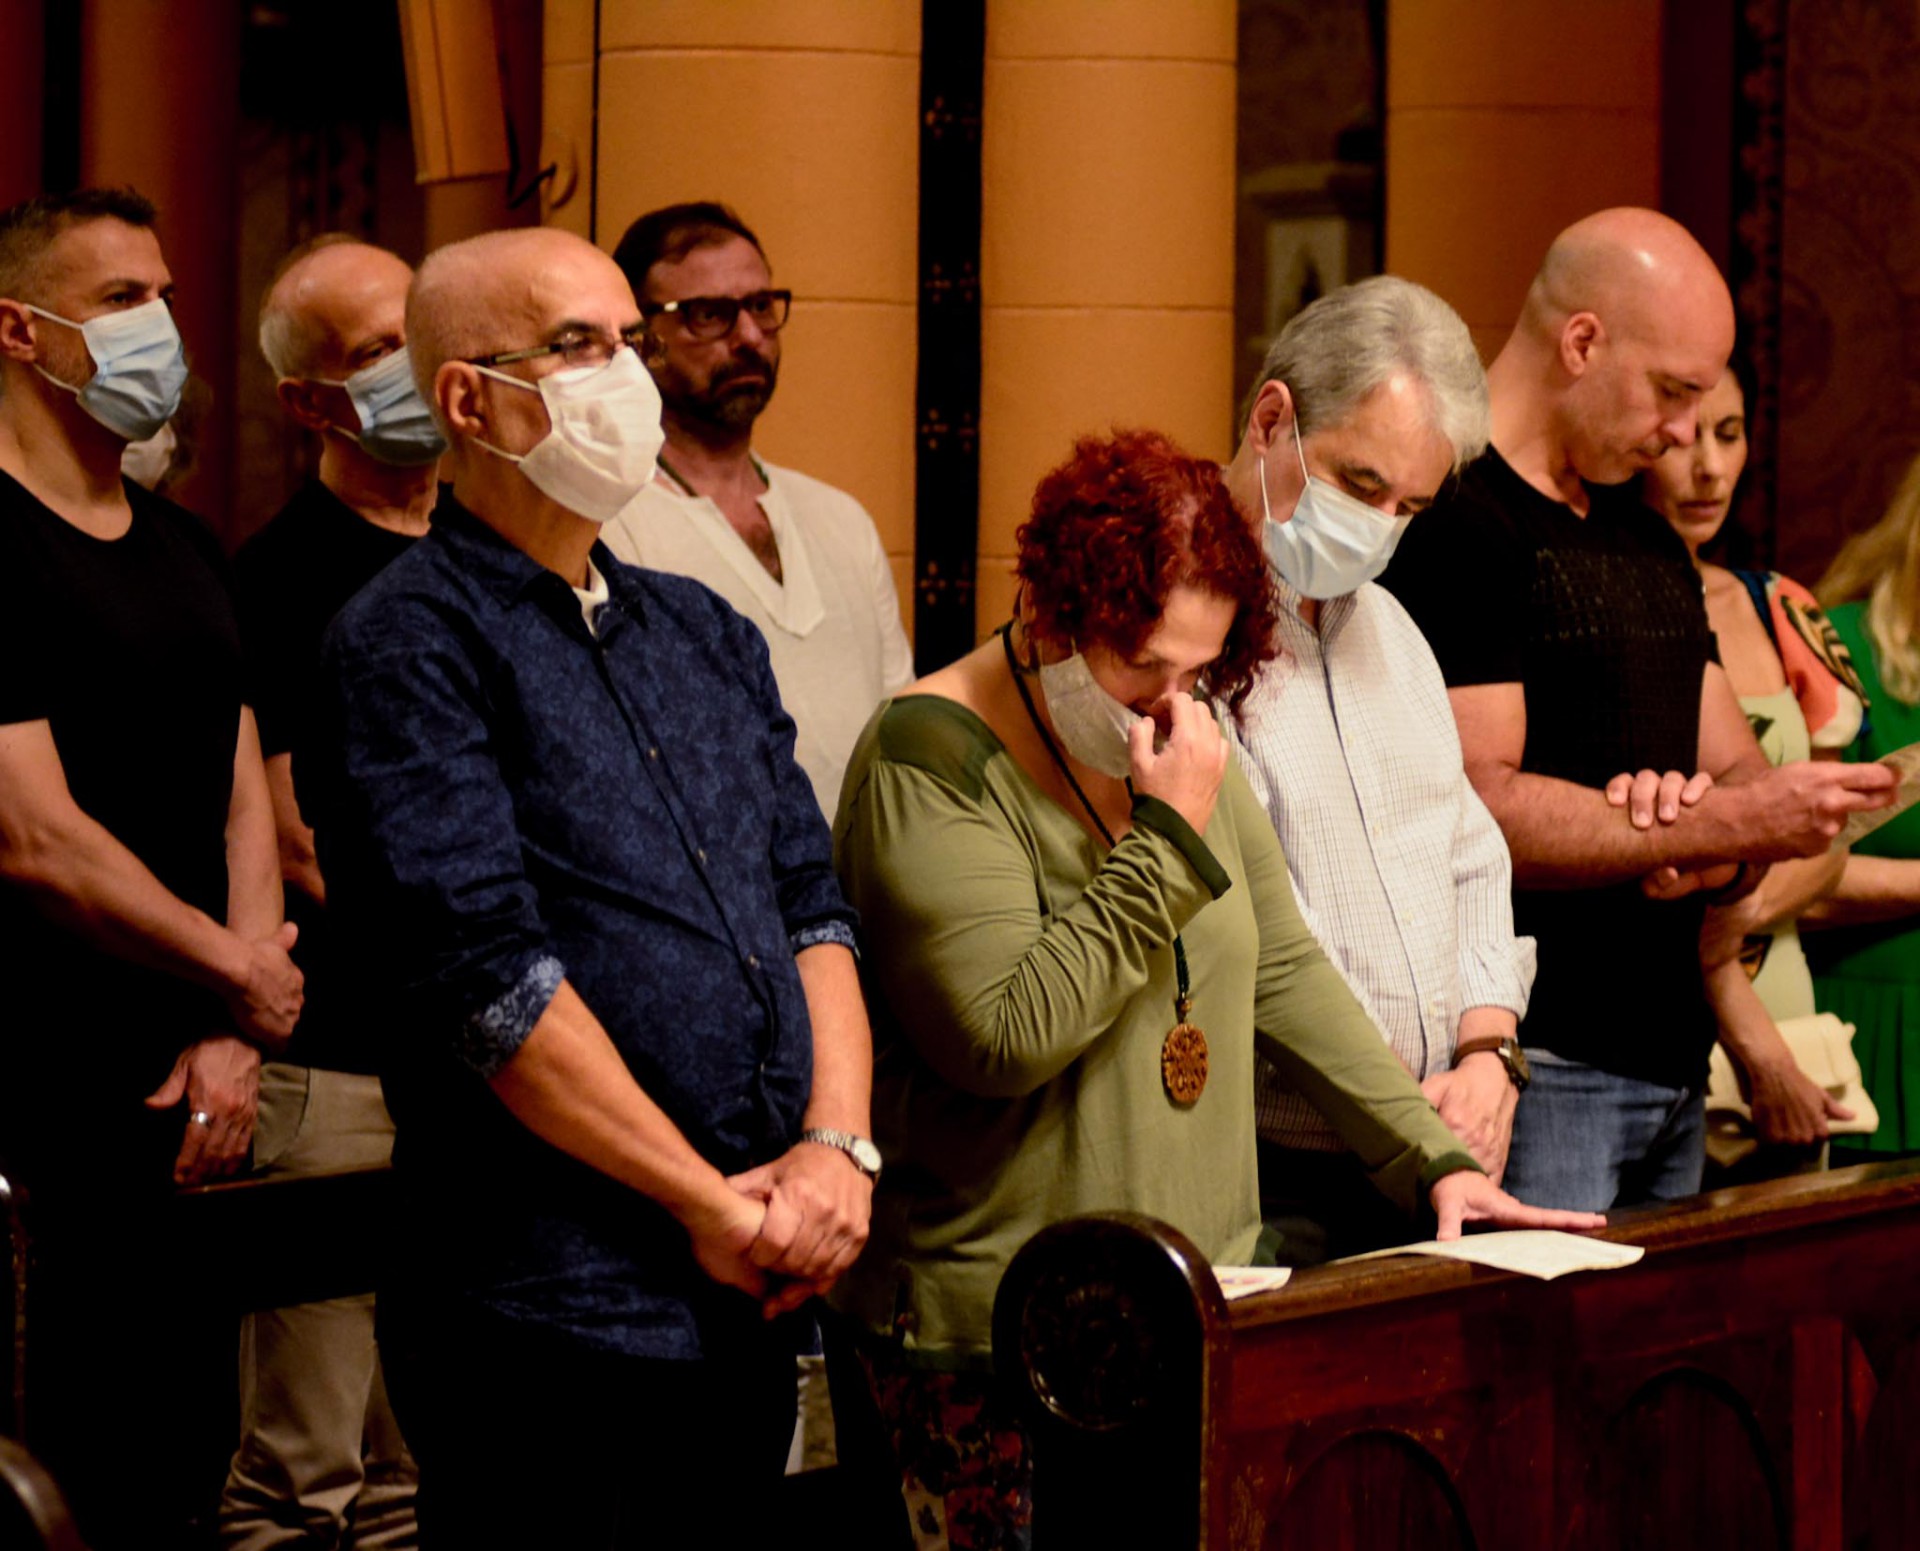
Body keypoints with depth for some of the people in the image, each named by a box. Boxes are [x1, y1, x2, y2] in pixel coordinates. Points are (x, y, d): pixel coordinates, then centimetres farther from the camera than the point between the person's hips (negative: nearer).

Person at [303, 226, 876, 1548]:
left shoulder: (702, 634, 17)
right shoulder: (411, 645, -7)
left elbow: (814, 906, 14)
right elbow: (486, 978, -15)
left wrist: (839, 1142, -3)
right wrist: (710, 1199, -13)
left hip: (756, 1304, 7)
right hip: (556, 1318, -7)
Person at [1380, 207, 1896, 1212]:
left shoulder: (1651, 546, 19)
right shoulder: (1451, 524, -11)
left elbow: (1738, 772, 19)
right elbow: (1475, 809, -20)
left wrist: (1710, 850, -6)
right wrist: (1726, 827, -17)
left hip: (1671, 1059, 9)